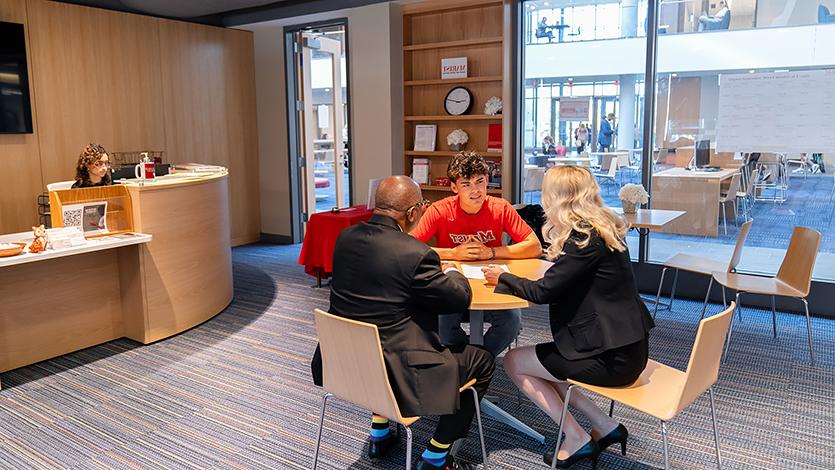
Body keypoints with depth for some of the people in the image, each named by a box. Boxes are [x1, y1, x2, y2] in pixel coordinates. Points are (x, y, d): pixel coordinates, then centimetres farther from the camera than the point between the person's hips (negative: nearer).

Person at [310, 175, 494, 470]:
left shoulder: (346, 237, -1)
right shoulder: (415, 254, -22)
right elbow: (460, 299, -8)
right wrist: (452, 272, 13)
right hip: (393, 373, -7)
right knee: (482, 362, 12)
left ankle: (379, 434, 42)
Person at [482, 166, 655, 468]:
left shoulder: (585, 239, -20)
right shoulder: (602, 228, 8)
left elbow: (542, 291, -18)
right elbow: (563, 282, 16)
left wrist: (502, 278, -2)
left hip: (612, 357, -9)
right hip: (625, 345, 9)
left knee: (513, 362, 7)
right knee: (538, 361, 22)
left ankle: (577, 439, 10)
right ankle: (604, 426, 18)